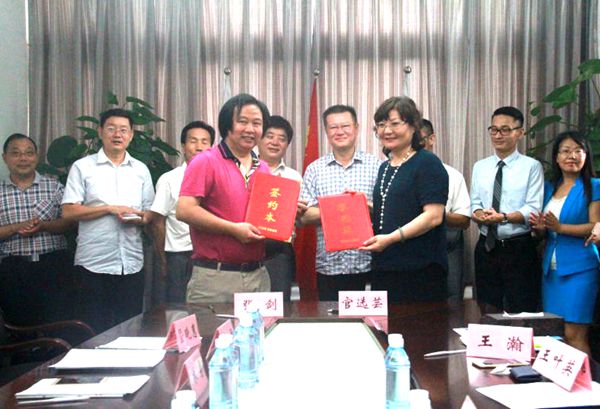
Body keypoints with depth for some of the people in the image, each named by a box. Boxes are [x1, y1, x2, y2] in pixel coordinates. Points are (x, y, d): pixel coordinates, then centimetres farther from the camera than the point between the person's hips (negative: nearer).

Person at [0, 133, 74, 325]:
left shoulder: (54, 186, 6)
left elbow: (69, 222, 1)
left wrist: (43, 226, -15)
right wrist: (17, 228, -14)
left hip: (53, 264, -1)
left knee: (58, 322, -2)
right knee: (19, 324, 8)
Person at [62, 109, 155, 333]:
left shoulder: (141, 169, 13)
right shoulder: (82, 167, 3)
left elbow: (150, 211, 15)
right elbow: (68, 211, -5)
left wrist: (142, 218, -9)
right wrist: (111, 208, -12)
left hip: (132, 264, 3)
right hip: (94, 264, -3)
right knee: (95, 331, 3)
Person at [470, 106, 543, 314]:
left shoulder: (531, 166, -3)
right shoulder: (480, 167, 11)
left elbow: (533, 209, -10)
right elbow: (474, 205, 6)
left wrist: (503, 217, -25)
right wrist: (480, 215, -17)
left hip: (519, 248, -4)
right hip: (486, 247, 4)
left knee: (520, 315, 1)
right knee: (488, 311, 12)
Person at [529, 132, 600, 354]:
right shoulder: (549, 187, 15)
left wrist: (560, 227, -20)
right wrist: (540, 227, -2)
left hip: (579, 268, -6)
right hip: (551, 267, 6)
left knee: (574, 335, -8)